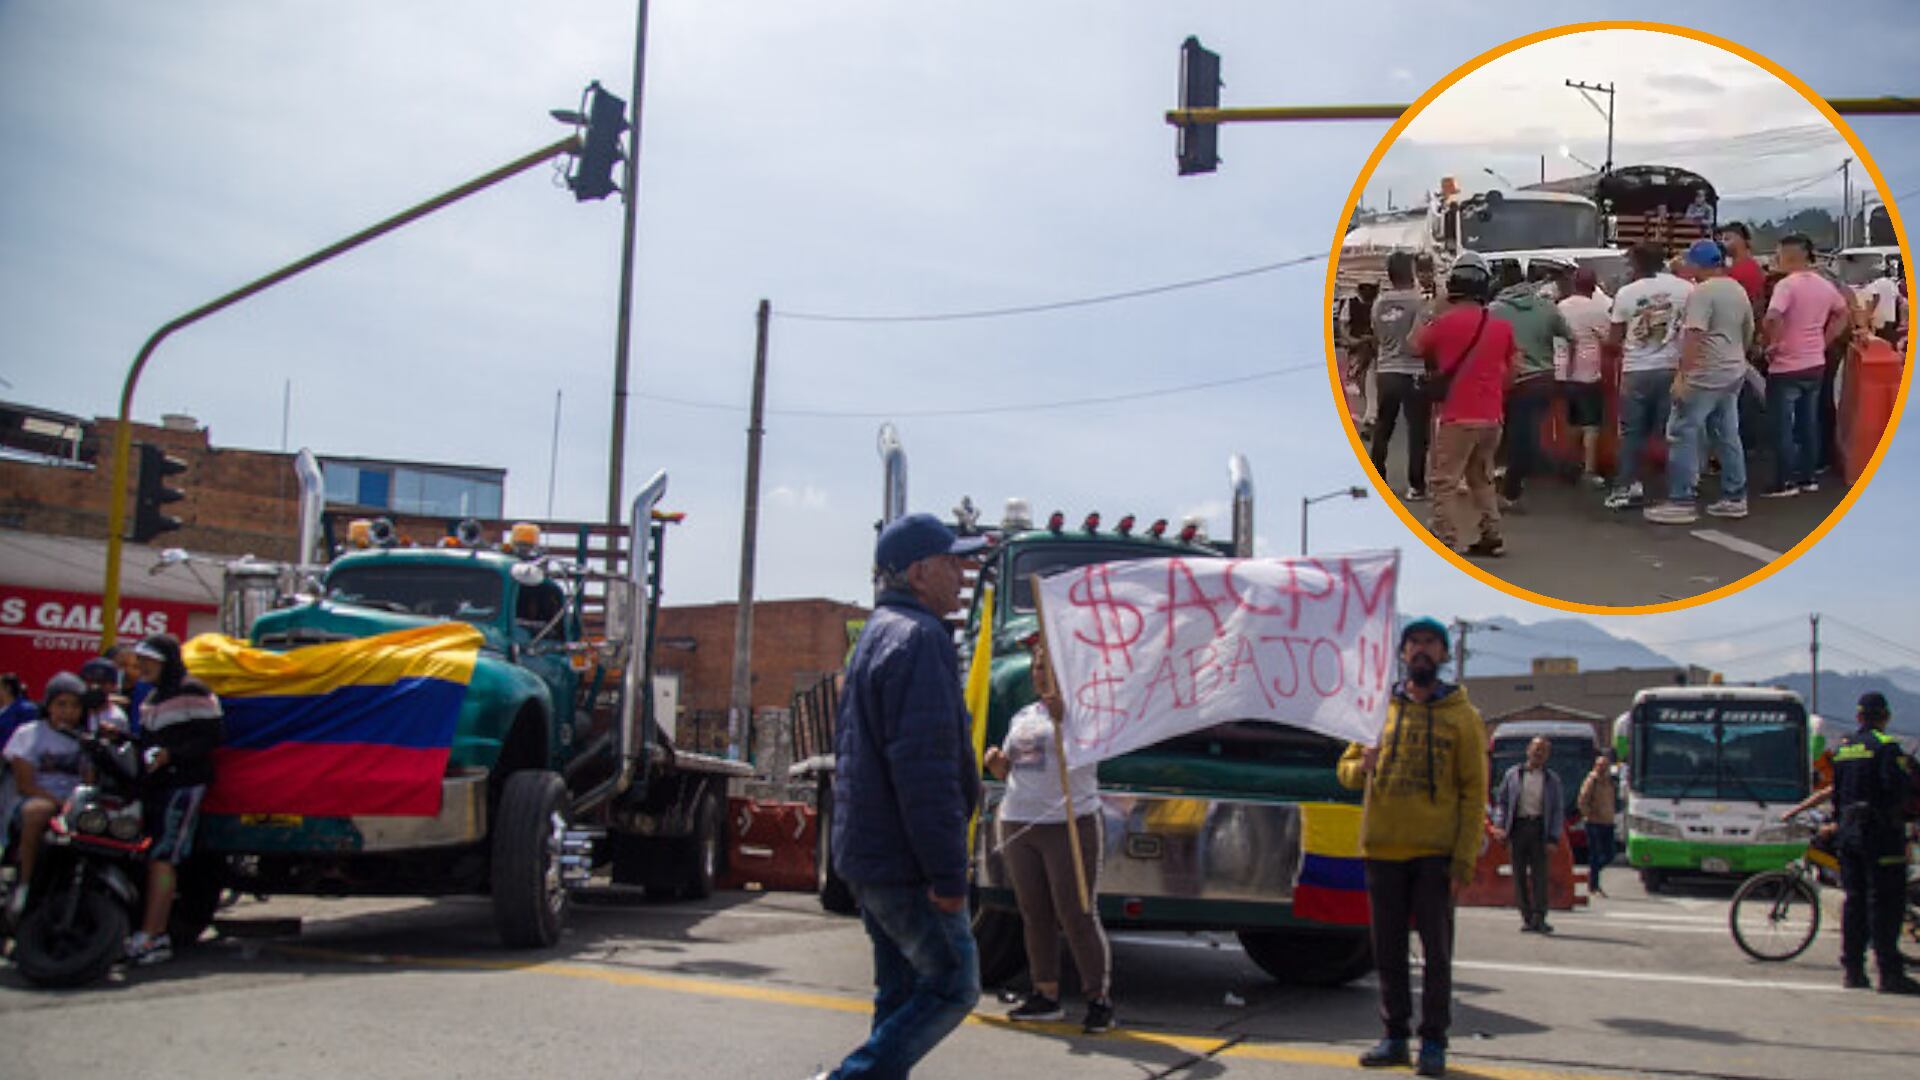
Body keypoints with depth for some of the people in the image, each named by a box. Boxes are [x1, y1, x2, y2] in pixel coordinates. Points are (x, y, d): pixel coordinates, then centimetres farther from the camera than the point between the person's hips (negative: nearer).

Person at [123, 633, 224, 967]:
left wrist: (170, 755, -18)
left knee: (162, 857, -16)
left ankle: (149, 939, -20)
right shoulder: (152, 697, 23)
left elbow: (212, 735, -10)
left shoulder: (191, 692, -3)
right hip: (154, 786, 9)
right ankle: (158, 934, 8)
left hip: (182, 785, -9)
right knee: (151, 859, 4)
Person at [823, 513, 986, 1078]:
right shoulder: (919, 637, -16)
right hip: (906, 861, -10)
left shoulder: (877, 634, 17)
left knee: (902, 989, 15)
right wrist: (948, 873, -22)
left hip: (868, 853, 10)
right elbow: (925, 766, -23)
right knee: (953, 985, -3)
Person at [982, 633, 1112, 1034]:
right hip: (1018, 823, 7)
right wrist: (996, 761, 4)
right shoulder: (1022, 717, 18)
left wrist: (1059, 713, -35)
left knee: (1077, 915, -6)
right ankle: (1046, 994, 19)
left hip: (1069, 823, -7)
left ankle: (1099, 998, 3)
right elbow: (1008, 771, 26)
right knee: (1034, 915, 10)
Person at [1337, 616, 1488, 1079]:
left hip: (1435, 853, -3)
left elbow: (1473, 792, 0)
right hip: (1383, 850, 3)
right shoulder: (1379, 707, 10)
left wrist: (1464, 859, -8)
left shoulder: (1461, 715, 3)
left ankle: (1434, 1041, 9)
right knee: (1389, 951, 8)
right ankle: (1395, 1035, 17)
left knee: (1437, 951, 1)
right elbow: (1346, 768, 13)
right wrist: (1362, 765, -12)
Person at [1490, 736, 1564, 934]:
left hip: (1539, 827, -1)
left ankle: (1539, 918, -7)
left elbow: (1559, 810, 8)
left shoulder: (1552, 779, 10)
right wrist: (1499, 825, -4)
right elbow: (1501, 801, 11)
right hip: (1518, 826, 1)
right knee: (1519, 874, 1)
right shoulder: (1513, 774, 10)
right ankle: (1526, 916, 7)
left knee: (1539, 873, -7)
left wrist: (1553, 838, -2)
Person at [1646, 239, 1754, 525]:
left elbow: (1694, 336, -23)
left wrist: (1681, 375, -24)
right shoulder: (1738, 290, 14)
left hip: (1704, 376, -9)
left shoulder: (1702, 292, -15)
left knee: (1683, 435, -6)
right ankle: (1735, 498, 16)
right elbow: (1748, 331, 22)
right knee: (1728, 436, 13)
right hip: (1732, 373, 9)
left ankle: (1680, 502, -7)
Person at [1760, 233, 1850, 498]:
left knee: (1783, 426, 0)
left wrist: (1773, 344, -16)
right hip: (1815, 365, 7)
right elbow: (1843, 314, 21)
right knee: (1809, 423, 15)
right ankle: (1808, 478, 21)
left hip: (1787, 367, -7)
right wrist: (1824, 343, 17)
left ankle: (1785, 483, 1)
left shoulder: (1787, 284, -17)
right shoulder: (1824, 285, 7)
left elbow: (1772, 319, -32)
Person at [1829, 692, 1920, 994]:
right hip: (1881, 832, -7)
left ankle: (1853, 969, 13)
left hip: (1849, 831, 7)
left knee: (1854, 900, 11)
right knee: (1885, 902, -5)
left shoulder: (1843, 748, 12)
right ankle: (1890, 973, -5)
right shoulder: (1885, 746, -11)